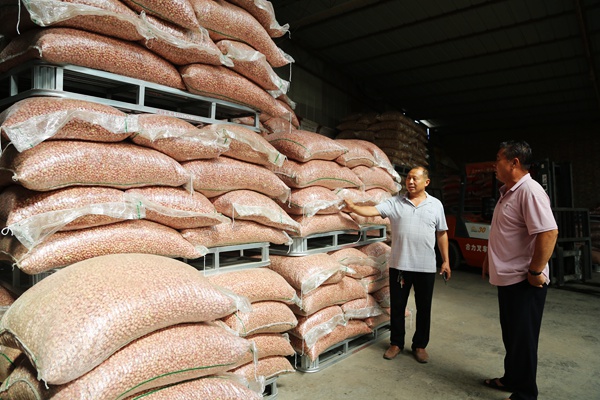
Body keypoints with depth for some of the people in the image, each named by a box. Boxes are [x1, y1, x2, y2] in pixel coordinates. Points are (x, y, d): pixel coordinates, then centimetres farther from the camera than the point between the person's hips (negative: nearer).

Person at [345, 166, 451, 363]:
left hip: (426, 266, 0)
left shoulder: (436, 204, 3)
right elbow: (373, 211, -12)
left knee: (423, 308, 11)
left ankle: (420, 345, 30)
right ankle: (396, 343, 28)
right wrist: (353, 207, -29)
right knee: (397, 306, 11)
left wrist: (446, 261, 6)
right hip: (399, 265, 0)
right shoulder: (395, 202, 0)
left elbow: (442, 234, 7)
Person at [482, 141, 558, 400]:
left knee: (523, 339, 4)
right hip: (506, 278, 10)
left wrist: (535, 272, -23)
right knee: (510, 336, 21)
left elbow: (549, 232, -28)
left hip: (523, 282, -9)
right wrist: (489, 260, 20)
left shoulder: (529, 191, -20)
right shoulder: (507, 192, 11)